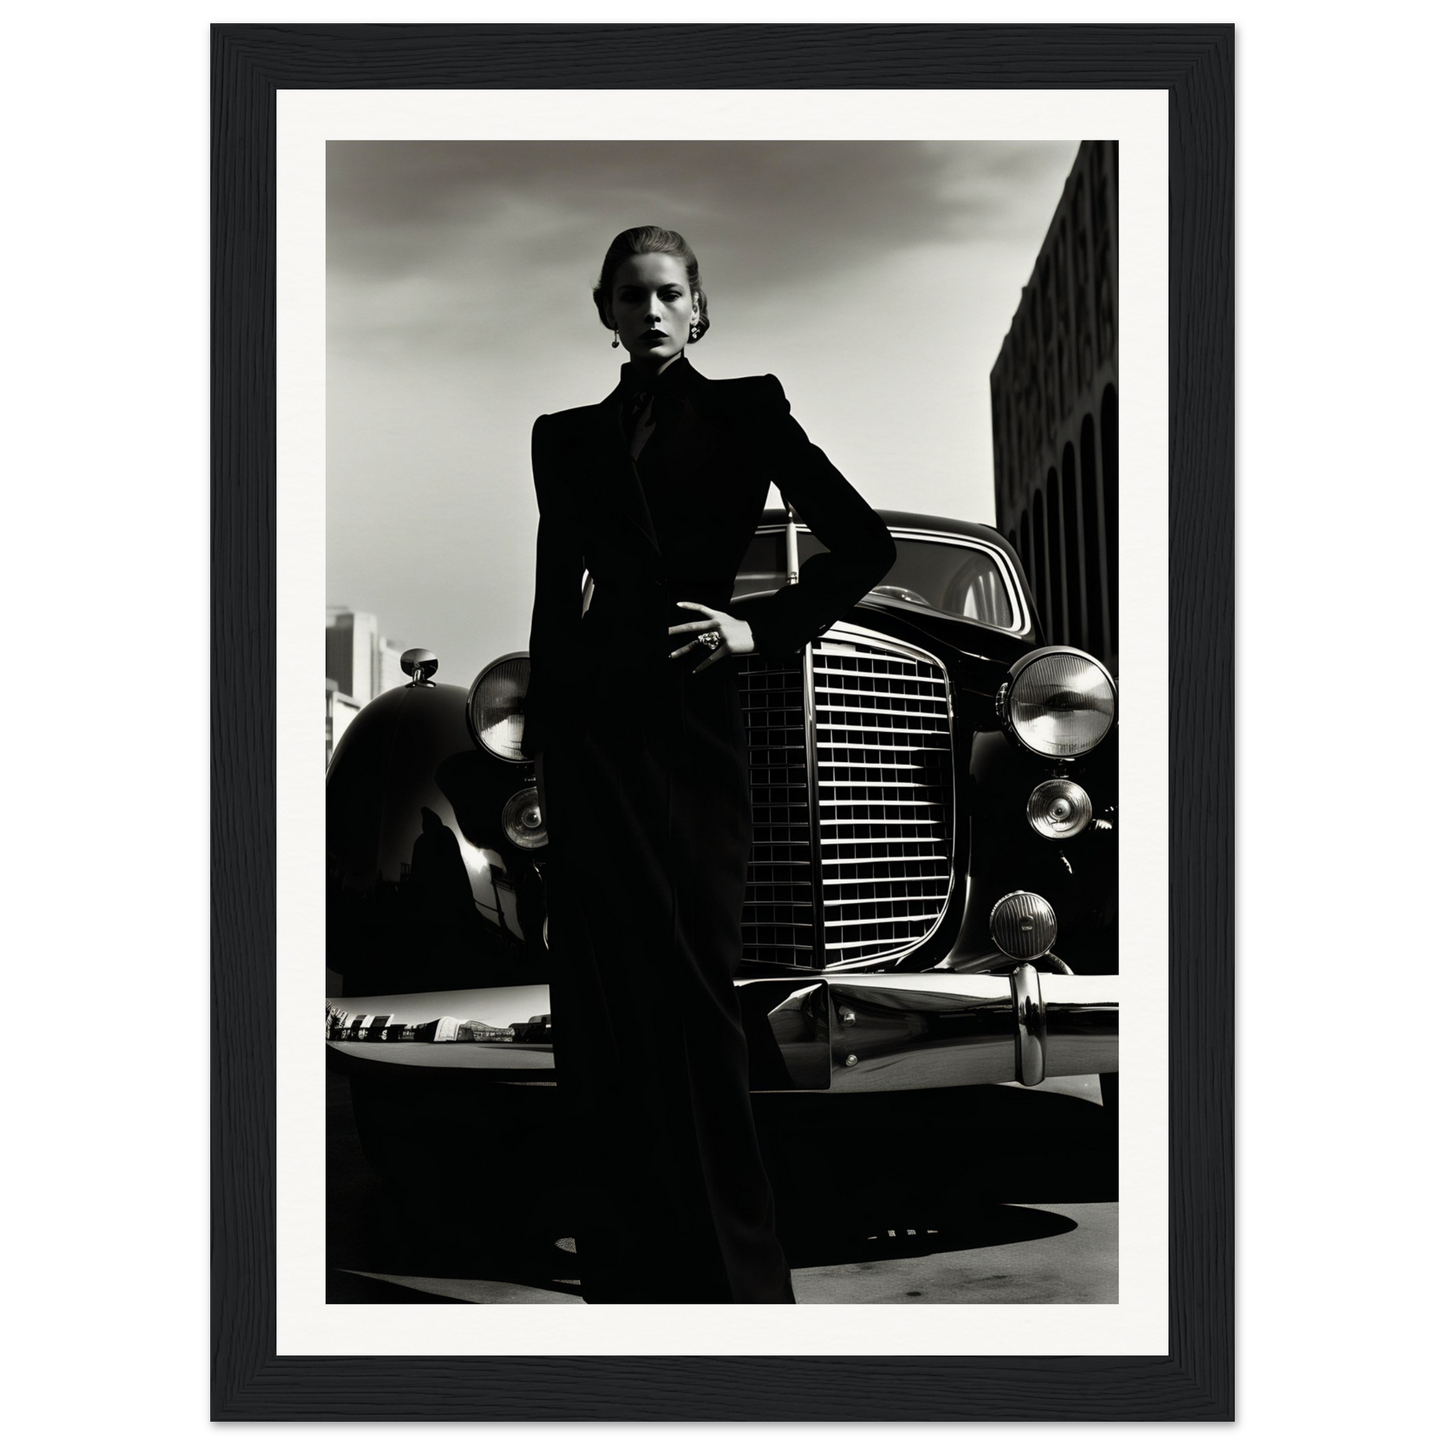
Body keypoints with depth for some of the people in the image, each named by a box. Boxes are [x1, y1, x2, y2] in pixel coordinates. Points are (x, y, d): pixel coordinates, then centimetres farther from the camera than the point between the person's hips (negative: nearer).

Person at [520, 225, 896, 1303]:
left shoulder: (746, 410, 10)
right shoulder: (567, 438, 16)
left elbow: (864, 545, 6)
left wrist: (763, 628, -3)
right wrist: (539, 732, 13)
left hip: (697, 720, -2)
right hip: (593, 725, 2)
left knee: (691, 982, -8)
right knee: (608, 990, -4)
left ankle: (733, 1274, -4)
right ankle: (630, 1270, -1)